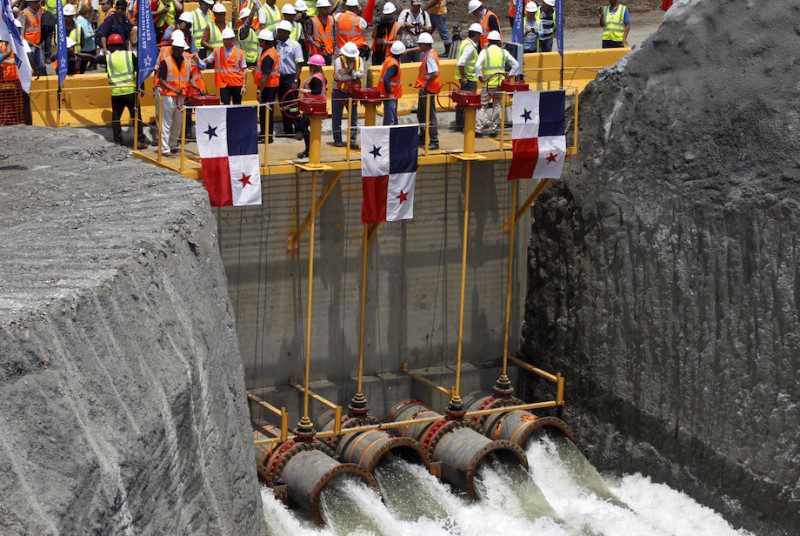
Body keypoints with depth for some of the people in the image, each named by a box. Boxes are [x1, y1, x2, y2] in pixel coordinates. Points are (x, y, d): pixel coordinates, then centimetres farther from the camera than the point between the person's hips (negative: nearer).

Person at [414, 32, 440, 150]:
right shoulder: (427, 53, 9)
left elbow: (435, 73, -30)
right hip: (424, 89, 11)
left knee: (430, 116, -6)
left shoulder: (430, 57, -22)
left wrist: (426, 84, -22)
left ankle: (434, 142, -3)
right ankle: (422, 137, 34)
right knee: (420, 113, 21)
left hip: (429, 90, -11)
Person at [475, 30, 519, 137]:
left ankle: (480, 128, 2)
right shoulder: (504, 52, 8)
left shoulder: (485, 52, -1)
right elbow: (516, 65, 7)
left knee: (484, 106, 6)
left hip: (488, 83, -2)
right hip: (500, 83, 2)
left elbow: (477, 65, -15)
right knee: (497, 106, 12)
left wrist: (480, 77, -6)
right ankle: (493, 129, 14)